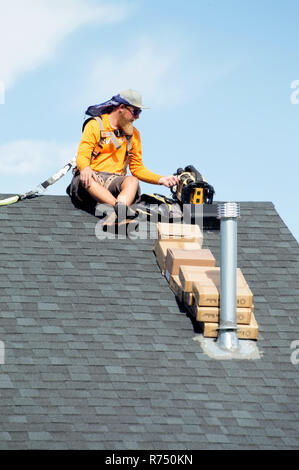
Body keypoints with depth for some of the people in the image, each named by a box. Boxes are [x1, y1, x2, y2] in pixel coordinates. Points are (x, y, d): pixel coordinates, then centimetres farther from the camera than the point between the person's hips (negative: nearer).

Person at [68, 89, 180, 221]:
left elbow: (137, 168, 19)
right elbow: (82, 156, -6)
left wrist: (161, 179, 3)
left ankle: (118, 214, -60)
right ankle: (123, 210, -59)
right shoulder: (95, 125, 4)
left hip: (114, 181, 3)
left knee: (132, 181, -31)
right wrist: (85, 168, -31)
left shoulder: (133, 133, 19)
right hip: (92, 176, -3)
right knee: (86, 180, -39)